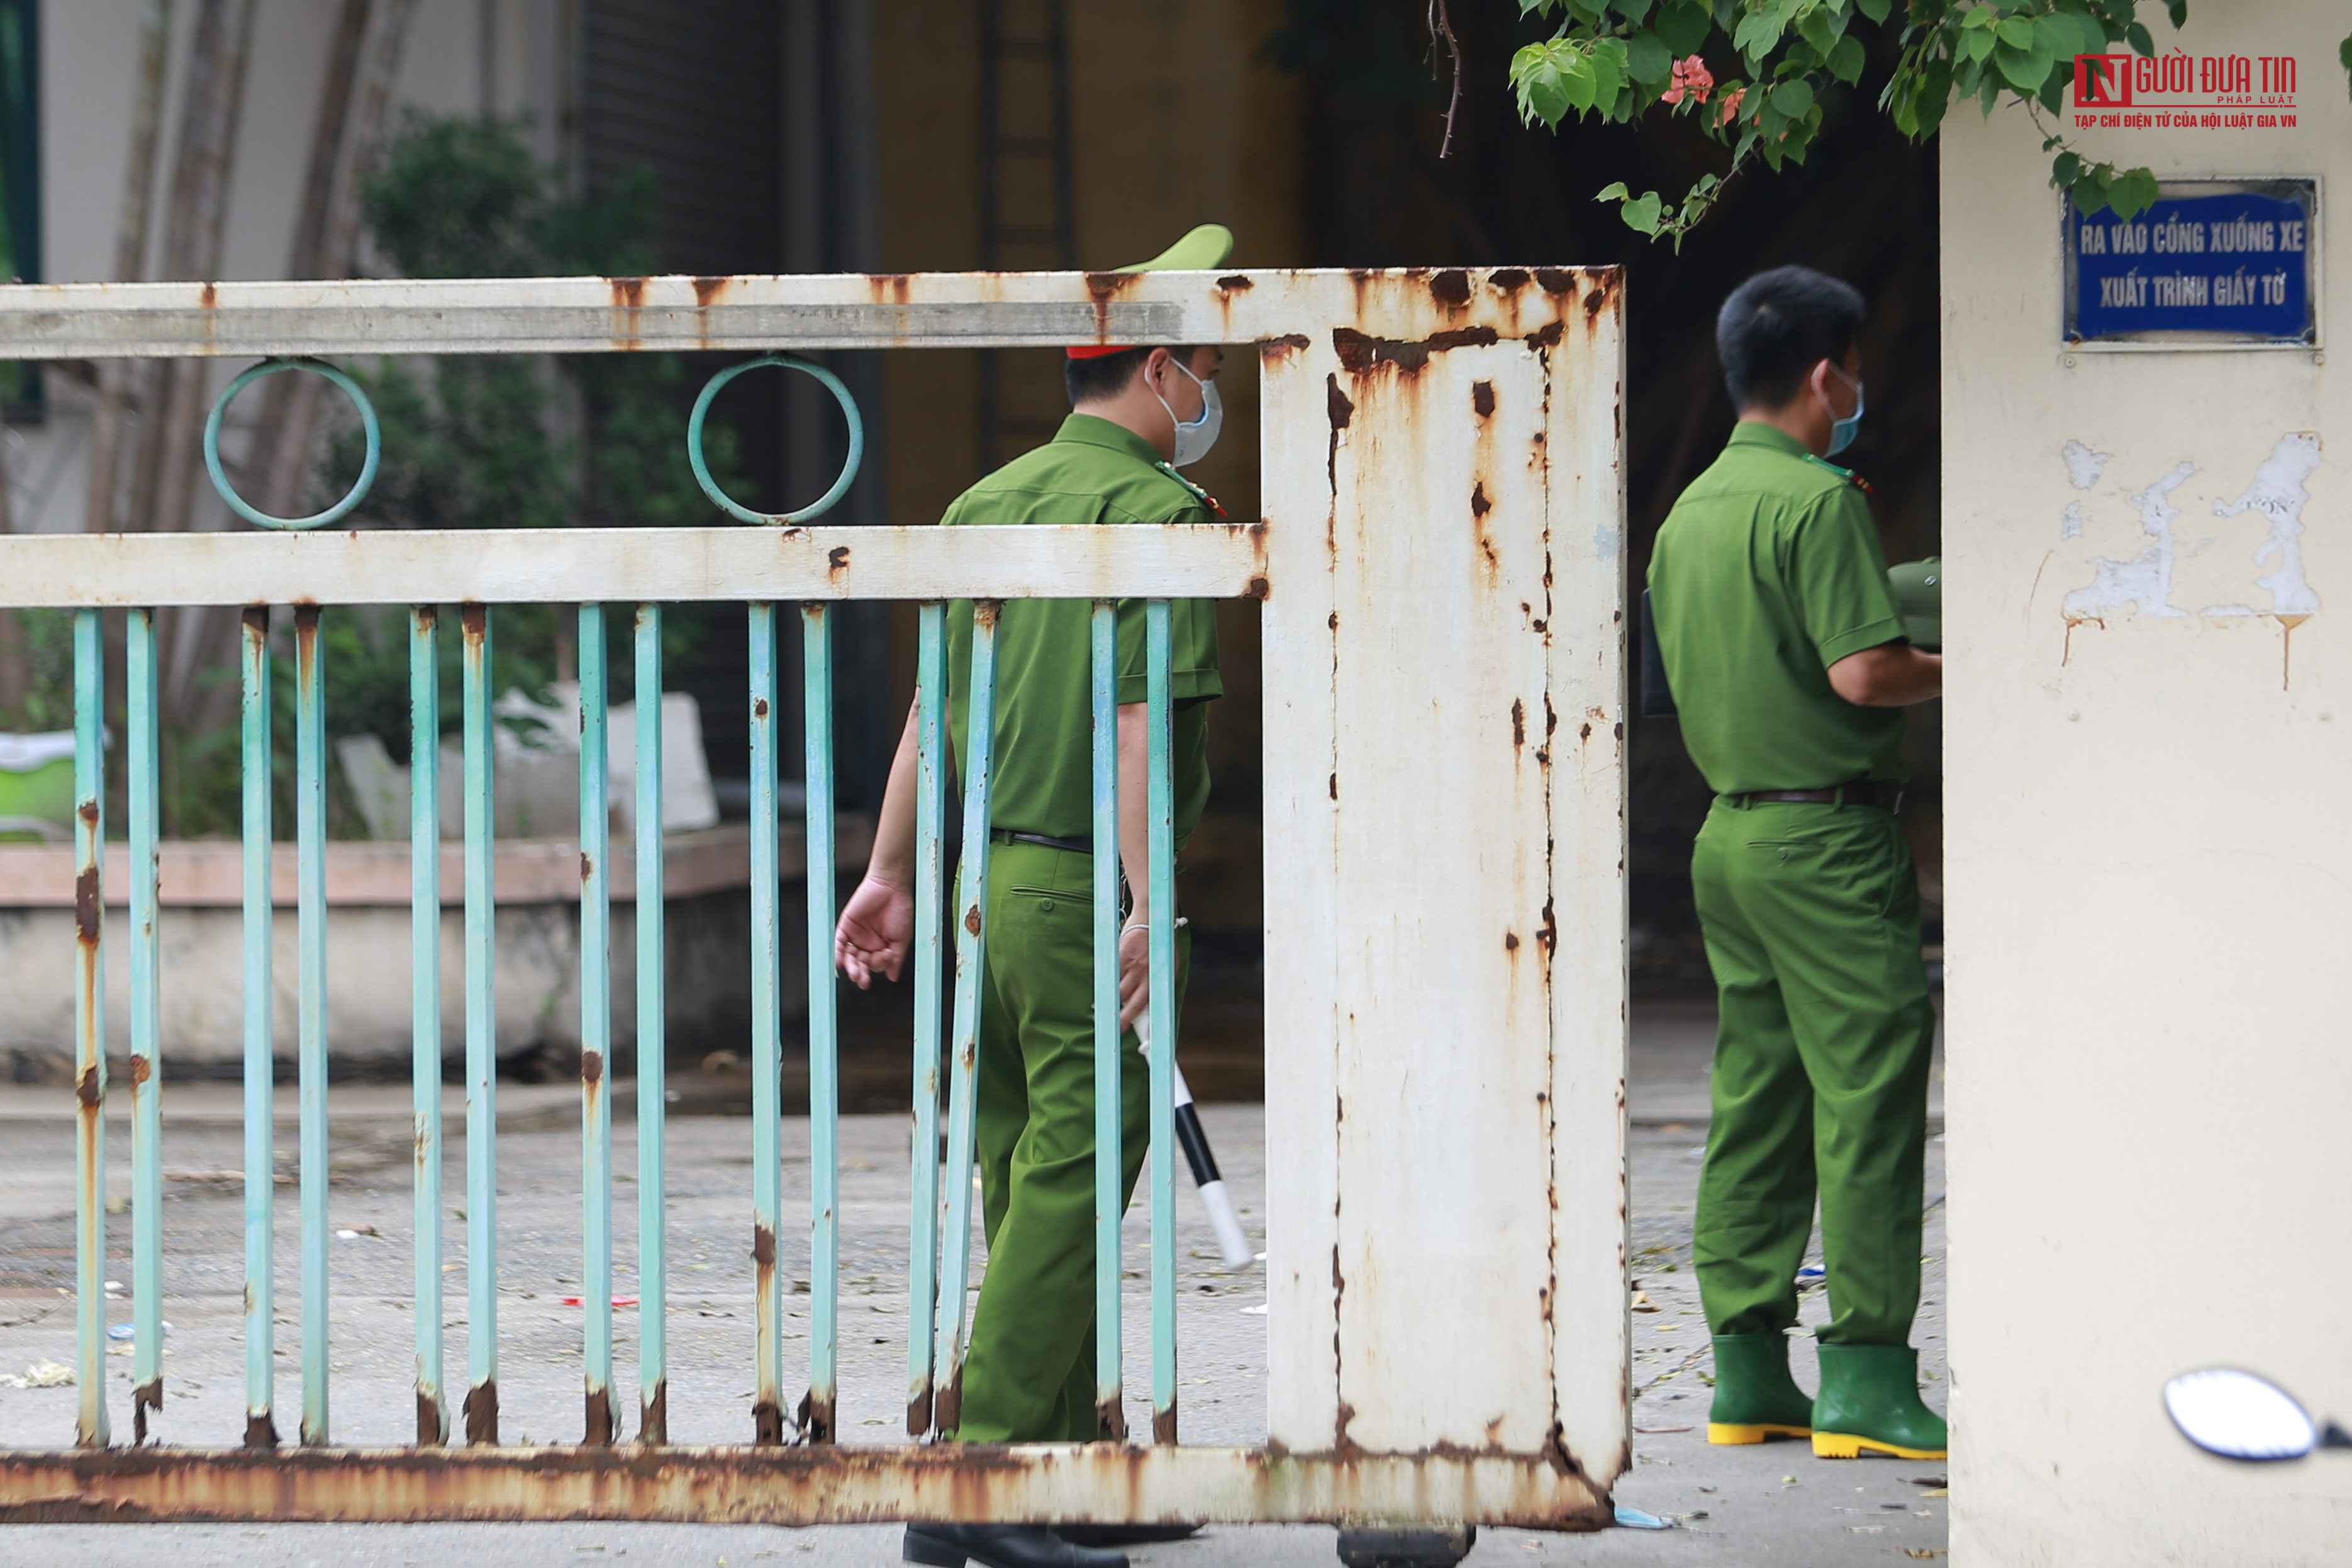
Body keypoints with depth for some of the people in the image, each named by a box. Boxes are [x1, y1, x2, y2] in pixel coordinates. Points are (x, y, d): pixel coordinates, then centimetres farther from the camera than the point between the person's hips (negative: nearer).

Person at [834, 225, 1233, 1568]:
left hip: (982, 875, 8)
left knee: (1028, 1181, 12)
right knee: (1069, 1185, -7)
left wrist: (892, 875, 19)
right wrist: (1149, 904, -21)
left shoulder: (988, 502, 14)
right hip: (1079, 882, -8)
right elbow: (1142, 719, -18)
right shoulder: (1157, 508, -10)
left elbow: (935, 702, 15)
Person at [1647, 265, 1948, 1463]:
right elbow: (1863, 671, -20)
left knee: (1755, 1097, 10)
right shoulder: (1816, 500, -13)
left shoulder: (1690, 510, 14)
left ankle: (1749, 1375, 11)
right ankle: (1866, 1378, -10)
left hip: (1727, 829, 9)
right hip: (1826, 835, -9)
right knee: (1869, 1096, -7)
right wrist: (1954, 672, -3)